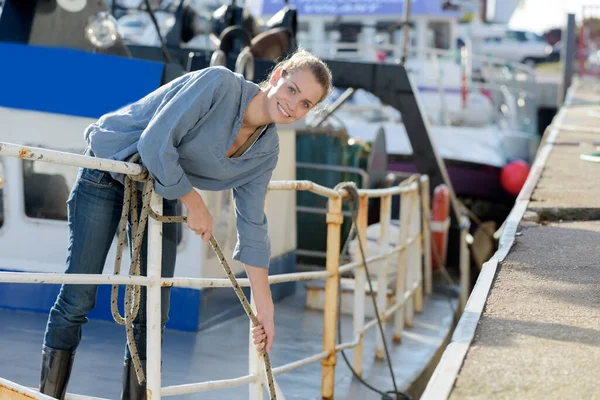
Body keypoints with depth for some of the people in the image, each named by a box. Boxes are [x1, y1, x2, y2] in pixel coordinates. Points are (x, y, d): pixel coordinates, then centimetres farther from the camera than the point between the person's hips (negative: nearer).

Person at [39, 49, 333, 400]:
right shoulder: (219, 83, -25)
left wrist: (265, 308, -4)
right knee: (78, 299, -6)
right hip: (108, 171, -6)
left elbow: (253, 228, -2)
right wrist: (194, 203, -18)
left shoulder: (266, 151, -6)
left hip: (162, 188, 6)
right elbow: (156, 143, -29)